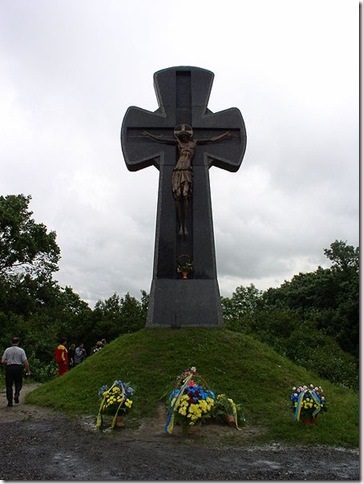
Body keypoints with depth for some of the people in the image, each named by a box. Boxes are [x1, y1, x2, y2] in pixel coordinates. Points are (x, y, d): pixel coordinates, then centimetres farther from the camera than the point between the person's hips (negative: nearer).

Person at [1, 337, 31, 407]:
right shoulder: (21, 350, -2)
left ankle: (10, 402, 7)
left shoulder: (7, 350, 1)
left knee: (9, 385, 9)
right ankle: (16, 394, -9)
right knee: (18, 384, 16)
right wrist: (28, 371, 1)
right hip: (18, 368, -1)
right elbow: (25, 362, -6)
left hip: (9, 368, 1)